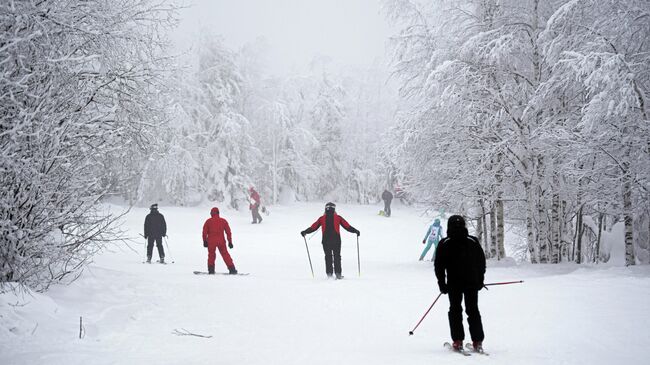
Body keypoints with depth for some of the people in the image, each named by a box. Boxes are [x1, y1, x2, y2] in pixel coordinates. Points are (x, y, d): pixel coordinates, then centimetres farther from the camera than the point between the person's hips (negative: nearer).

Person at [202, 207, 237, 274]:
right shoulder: (223, 221, 4)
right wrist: (230, 242, 9)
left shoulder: (208, 221, 0)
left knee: (211, 255, 14)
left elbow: (204, 232, -1)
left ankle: (211, 270, 7)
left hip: (211, 241, -1)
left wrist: (205, 241, 8)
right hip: (221, 241, 1)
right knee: (225, 254, 8)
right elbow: (228, 232, 4)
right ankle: (232, 269, 3)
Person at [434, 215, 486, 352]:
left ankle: (457, 341, 0)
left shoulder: (444, 244, -4)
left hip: (454, 283, -2)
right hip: (472, 283, 2)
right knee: (473, 310, 10)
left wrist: (442, 283, 3)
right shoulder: (473, 241, 2)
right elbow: (482, 262, 7)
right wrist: (480, 280, 15)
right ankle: (477, 342, 5)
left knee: (455, 310, 7)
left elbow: (439, 265, -4)